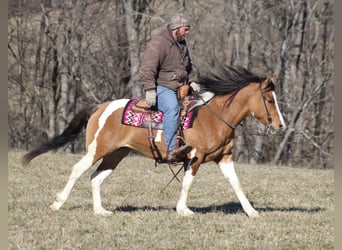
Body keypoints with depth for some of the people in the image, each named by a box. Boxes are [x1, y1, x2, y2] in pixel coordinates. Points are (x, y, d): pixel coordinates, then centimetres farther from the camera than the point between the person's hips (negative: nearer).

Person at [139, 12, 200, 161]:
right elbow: (147, 69, -22)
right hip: (160, 88, -10)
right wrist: (150, 90, -30)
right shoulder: (158, 43, -14)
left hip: (178, 88, 10)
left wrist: (192, 81, 16)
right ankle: (171, 150, -45)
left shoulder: (182, 44, 17)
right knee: (172, 107, -34)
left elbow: (188, 66, 32)